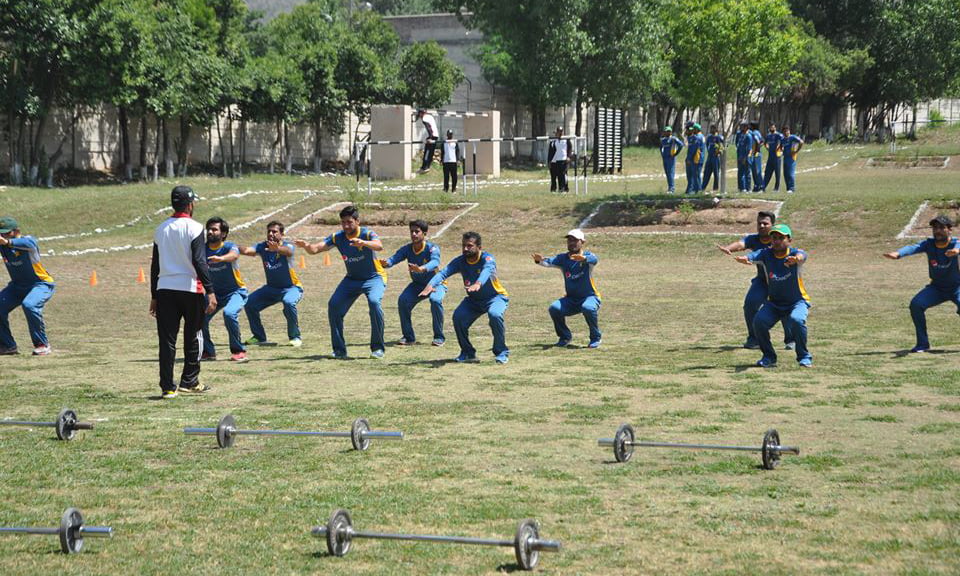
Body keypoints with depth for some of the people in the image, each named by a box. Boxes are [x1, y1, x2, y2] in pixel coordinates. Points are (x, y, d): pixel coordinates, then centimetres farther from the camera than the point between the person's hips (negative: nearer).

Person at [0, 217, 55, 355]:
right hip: (17, 285, 7)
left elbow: (28, 243, -49)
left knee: (29, 305, -32)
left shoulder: (29, 240, -25)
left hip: (41, 284, -7)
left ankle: (42, 345, -17)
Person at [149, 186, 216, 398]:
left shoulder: (161, 229, 11)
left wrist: (154, 296, 18)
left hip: (164, 289, 4)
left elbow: (155, 265, 13)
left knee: (167, 339, 3)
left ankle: (167, 387, -1)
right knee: (193, 335, 12)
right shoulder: (194, 227, -6)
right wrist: (210, 291, -15)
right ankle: (189, 381, 14)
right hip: (190, 288, -4)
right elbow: (199, 261, -14)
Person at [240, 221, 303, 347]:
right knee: (250, 303, -7)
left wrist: (277, 248, -69)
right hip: (271, 288, 5)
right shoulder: (263, 247, -8)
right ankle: (259, 337, 12)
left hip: (292, 287, -5)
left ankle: (295, 337, -17)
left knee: (289, 302, -35)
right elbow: (247, 250, -26)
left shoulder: (287, 246, -19)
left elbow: (288, 251, -45)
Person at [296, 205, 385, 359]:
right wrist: (307, 246, -40)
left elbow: (379, 246, -42)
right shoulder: (337, 237, -9)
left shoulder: (367, 233, -21)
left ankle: (378, 348, -19)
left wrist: (364, 243, -62)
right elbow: (316, 249, -16)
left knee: (374, 301, -31)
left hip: (374, 278, -5)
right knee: (334, 305, -12)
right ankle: (339, 350, 1)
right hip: (351, 279, 5)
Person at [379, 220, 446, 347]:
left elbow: (435, 262, -45)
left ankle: (439, 337, -17)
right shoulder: (407, 249, -11)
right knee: (402, 300, -21)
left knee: (435, 300, -34)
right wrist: (386, 263, -53)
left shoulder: (432, 248, -24)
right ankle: (408, 336, -4)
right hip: (417, 284, 4)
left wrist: (422, 269, -66)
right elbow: (395, 258, -28)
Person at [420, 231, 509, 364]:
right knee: (458, 317, -19)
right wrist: (431, 285, -48)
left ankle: (502, 353, -16)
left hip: (496, 297, -4)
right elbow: (444, 272, -26)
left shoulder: (487, 258, -24)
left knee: (495, 314, -34)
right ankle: (468, 353, 3)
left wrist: (478, 284, -69)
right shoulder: (460, 261, -12)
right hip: (474, 300, 4)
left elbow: (487, 270, -47)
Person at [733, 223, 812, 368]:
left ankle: (804, 357, -11)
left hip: (797, 302, -3)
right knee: (759, 321, -22)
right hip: (774, 303, 3)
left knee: (796, 319, -33)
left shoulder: (794, 253, -16)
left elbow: (801, 256, -41)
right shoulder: (766, 254, -9)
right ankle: (769, 357, 0)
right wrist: (743, 259, -54)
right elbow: (751, 257, -28)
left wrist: (795, 259, -67)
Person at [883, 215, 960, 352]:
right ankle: (922, 343, -4)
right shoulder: (929, 244, -11)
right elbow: (913, 248, -30)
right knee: (916, 304, -17)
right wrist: (898, 254, -53)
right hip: (936, 288, 3)